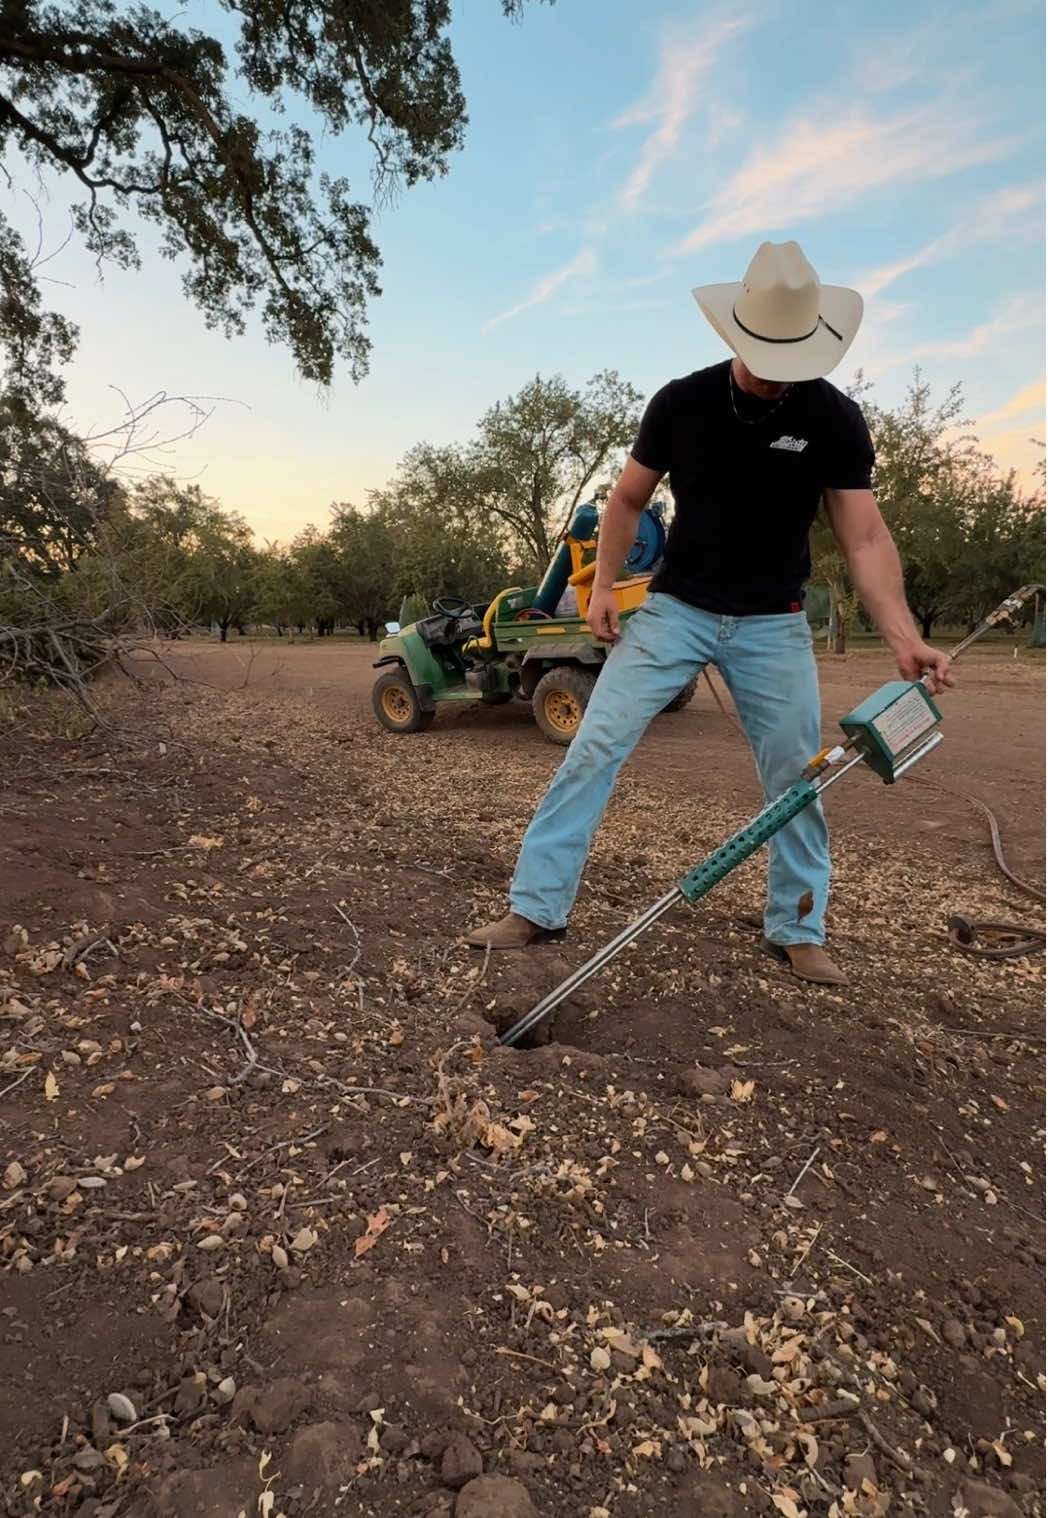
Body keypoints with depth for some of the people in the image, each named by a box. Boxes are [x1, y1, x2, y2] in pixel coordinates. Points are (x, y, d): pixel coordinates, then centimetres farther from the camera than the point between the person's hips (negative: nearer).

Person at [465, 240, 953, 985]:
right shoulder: (681, 402, -6)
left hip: (773, 623, 1)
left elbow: (865, 537, -12)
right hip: (674, 608, 0)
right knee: (594, 749, -9)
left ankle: (798, 931, 22)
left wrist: (904, 638, -25)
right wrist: (603, 586, -4)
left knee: (797, 778, 3)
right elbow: (628, 501, 6)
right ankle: (537, 908, 1)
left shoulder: (834, 419, -7)